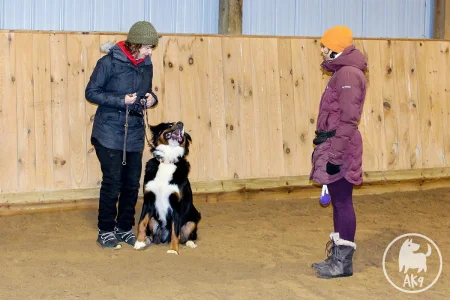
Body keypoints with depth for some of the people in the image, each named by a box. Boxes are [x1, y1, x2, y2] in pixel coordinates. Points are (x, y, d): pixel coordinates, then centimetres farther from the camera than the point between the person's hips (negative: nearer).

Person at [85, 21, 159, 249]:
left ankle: (124, 228, 21)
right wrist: (121, 100, -19)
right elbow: (91, 92, -9)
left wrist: (151, 98, -5)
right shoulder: (110, 62, -11)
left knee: (132, 183, 7)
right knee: (112, 182, -4)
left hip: (135, 134, 5)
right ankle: (106, 231, 9)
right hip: (109, 133, -5)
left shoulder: (146, 65, 6)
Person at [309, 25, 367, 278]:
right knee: (339, 202, 13)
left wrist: (335, 155, -23)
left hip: (340, 148, -10)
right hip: (334, 146, 10)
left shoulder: (348, 74, -15)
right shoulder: (343, 72, 17)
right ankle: (337, 257, 20)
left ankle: (344, 262, 0)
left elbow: (348, 120, -21)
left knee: (342, 202, -6)